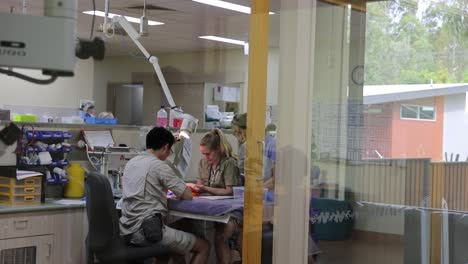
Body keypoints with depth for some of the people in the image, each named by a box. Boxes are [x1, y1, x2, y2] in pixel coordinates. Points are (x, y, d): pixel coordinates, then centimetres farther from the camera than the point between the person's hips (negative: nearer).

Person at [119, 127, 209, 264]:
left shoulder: (131, 163, 12)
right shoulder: (160, 166, -12)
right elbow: (187, 196, -9)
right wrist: (175, 190, 12)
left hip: (127, 230, 9)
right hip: (147, 230, -9)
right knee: (203, 247, 4)